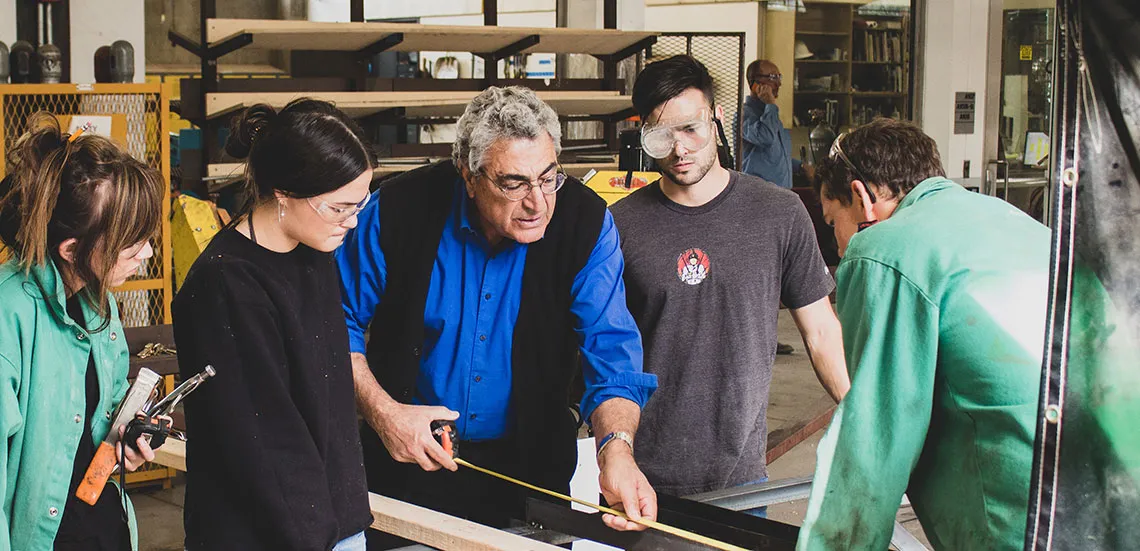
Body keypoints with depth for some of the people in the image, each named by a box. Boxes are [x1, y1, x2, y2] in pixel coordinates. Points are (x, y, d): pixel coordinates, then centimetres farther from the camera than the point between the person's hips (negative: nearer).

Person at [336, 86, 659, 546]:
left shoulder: (585, 223, -16)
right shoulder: (400, 209, -17)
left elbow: (611, 355, -20)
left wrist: (616, 448, -37)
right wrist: (382, 412, -17)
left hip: (530, 460, 1)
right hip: (409, 457, 0)